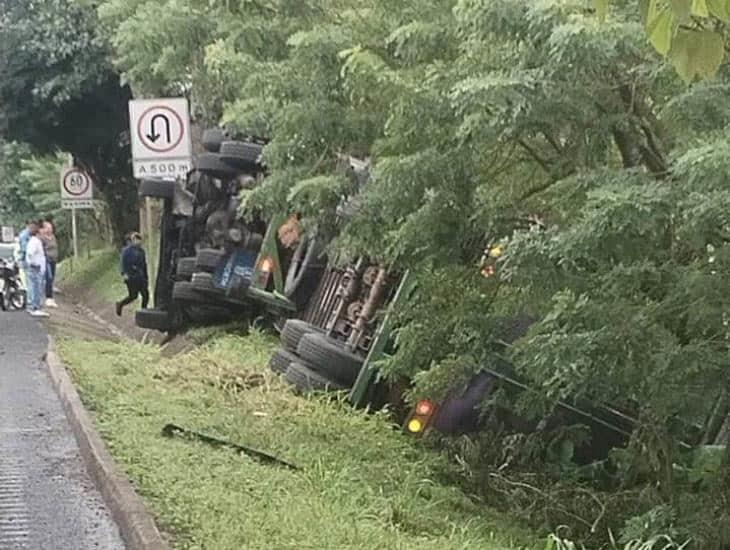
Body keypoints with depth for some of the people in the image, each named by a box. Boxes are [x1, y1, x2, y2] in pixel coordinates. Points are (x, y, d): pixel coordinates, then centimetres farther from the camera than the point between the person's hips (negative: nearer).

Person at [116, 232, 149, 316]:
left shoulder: (141, 251, 16)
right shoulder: (127, 250, -4)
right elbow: (124, 262, -12)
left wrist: (146, 277, 19)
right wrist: (124, 273, -23)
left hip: (140, 277, 7)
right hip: (131, 277, -6)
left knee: (145, 294, -5)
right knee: (133, 296, -5)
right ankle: (120, 305, 20)